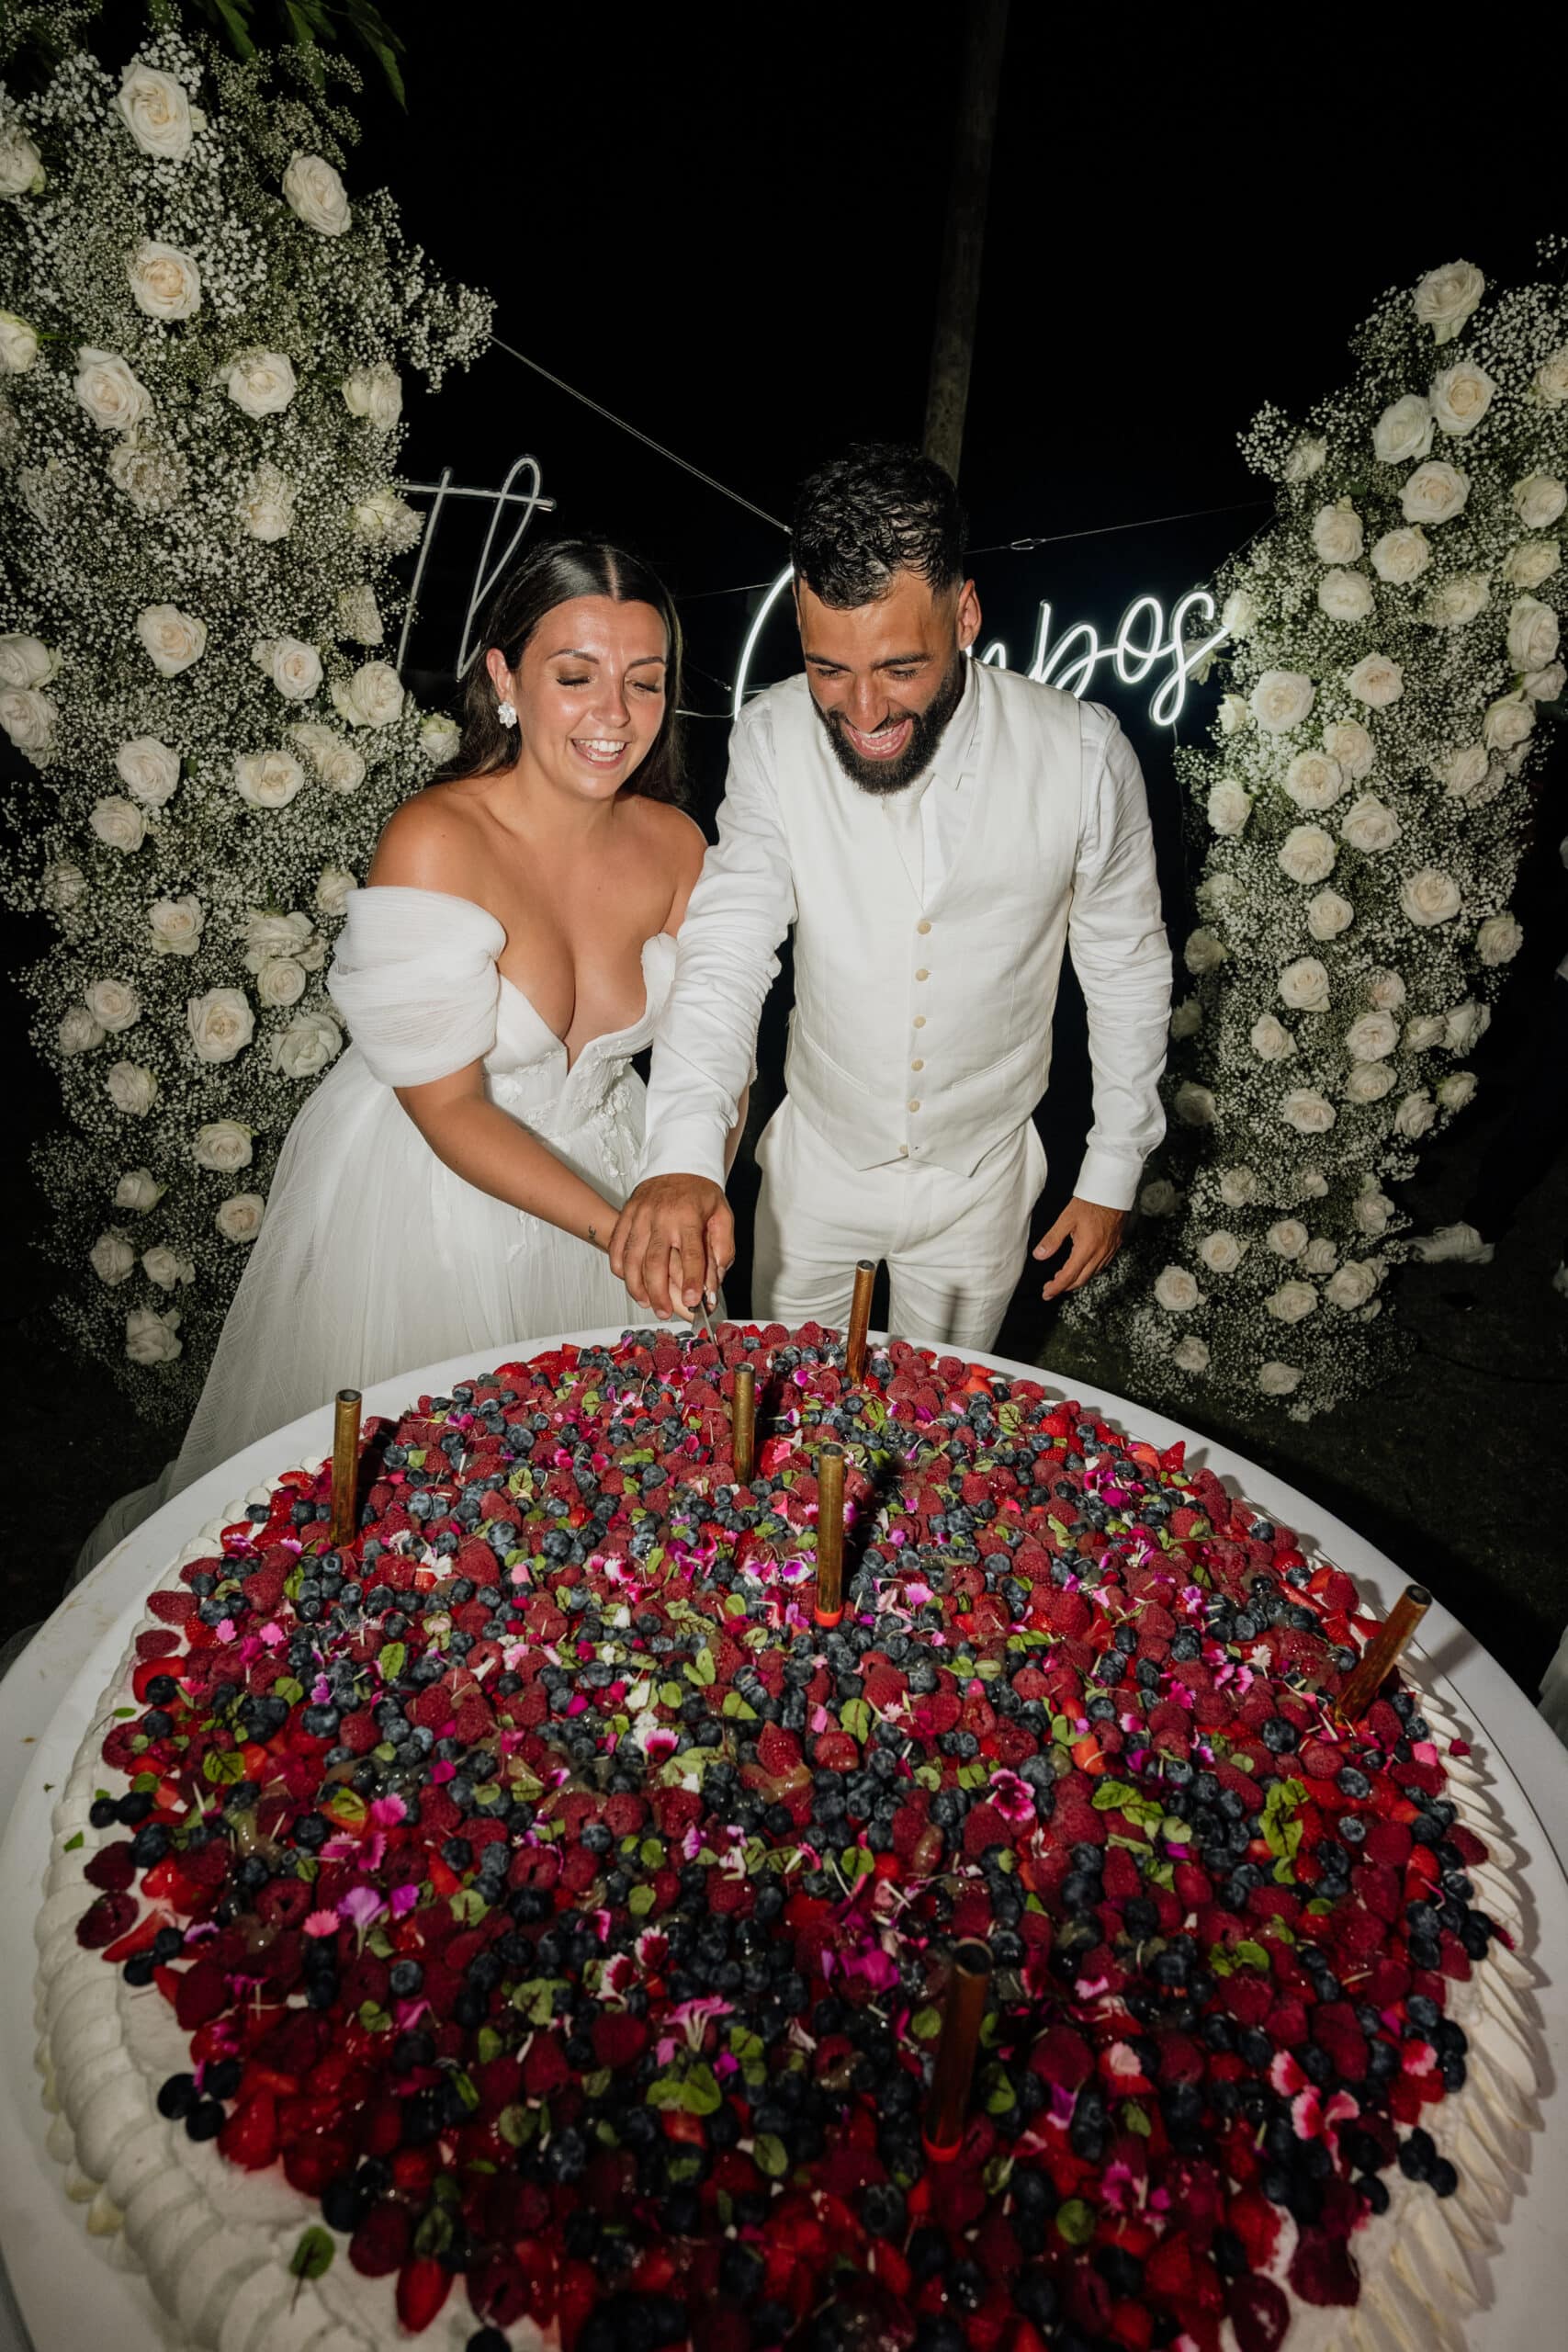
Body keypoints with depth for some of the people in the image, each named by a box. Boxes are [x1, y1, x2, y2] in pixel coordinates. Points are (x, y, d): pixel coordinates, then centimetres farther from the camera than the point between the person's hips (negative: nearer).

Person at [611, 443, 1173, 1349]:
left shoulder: (1083, 754, -19)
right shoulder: (773, 739, -17)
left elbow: (1128, 973, -6)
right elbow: (727, 951, -21)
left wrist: (1113, 1171, -2)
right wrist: (684, 1153, -38)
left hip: (981, 1181, 0)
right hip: (815, 1164, 1)